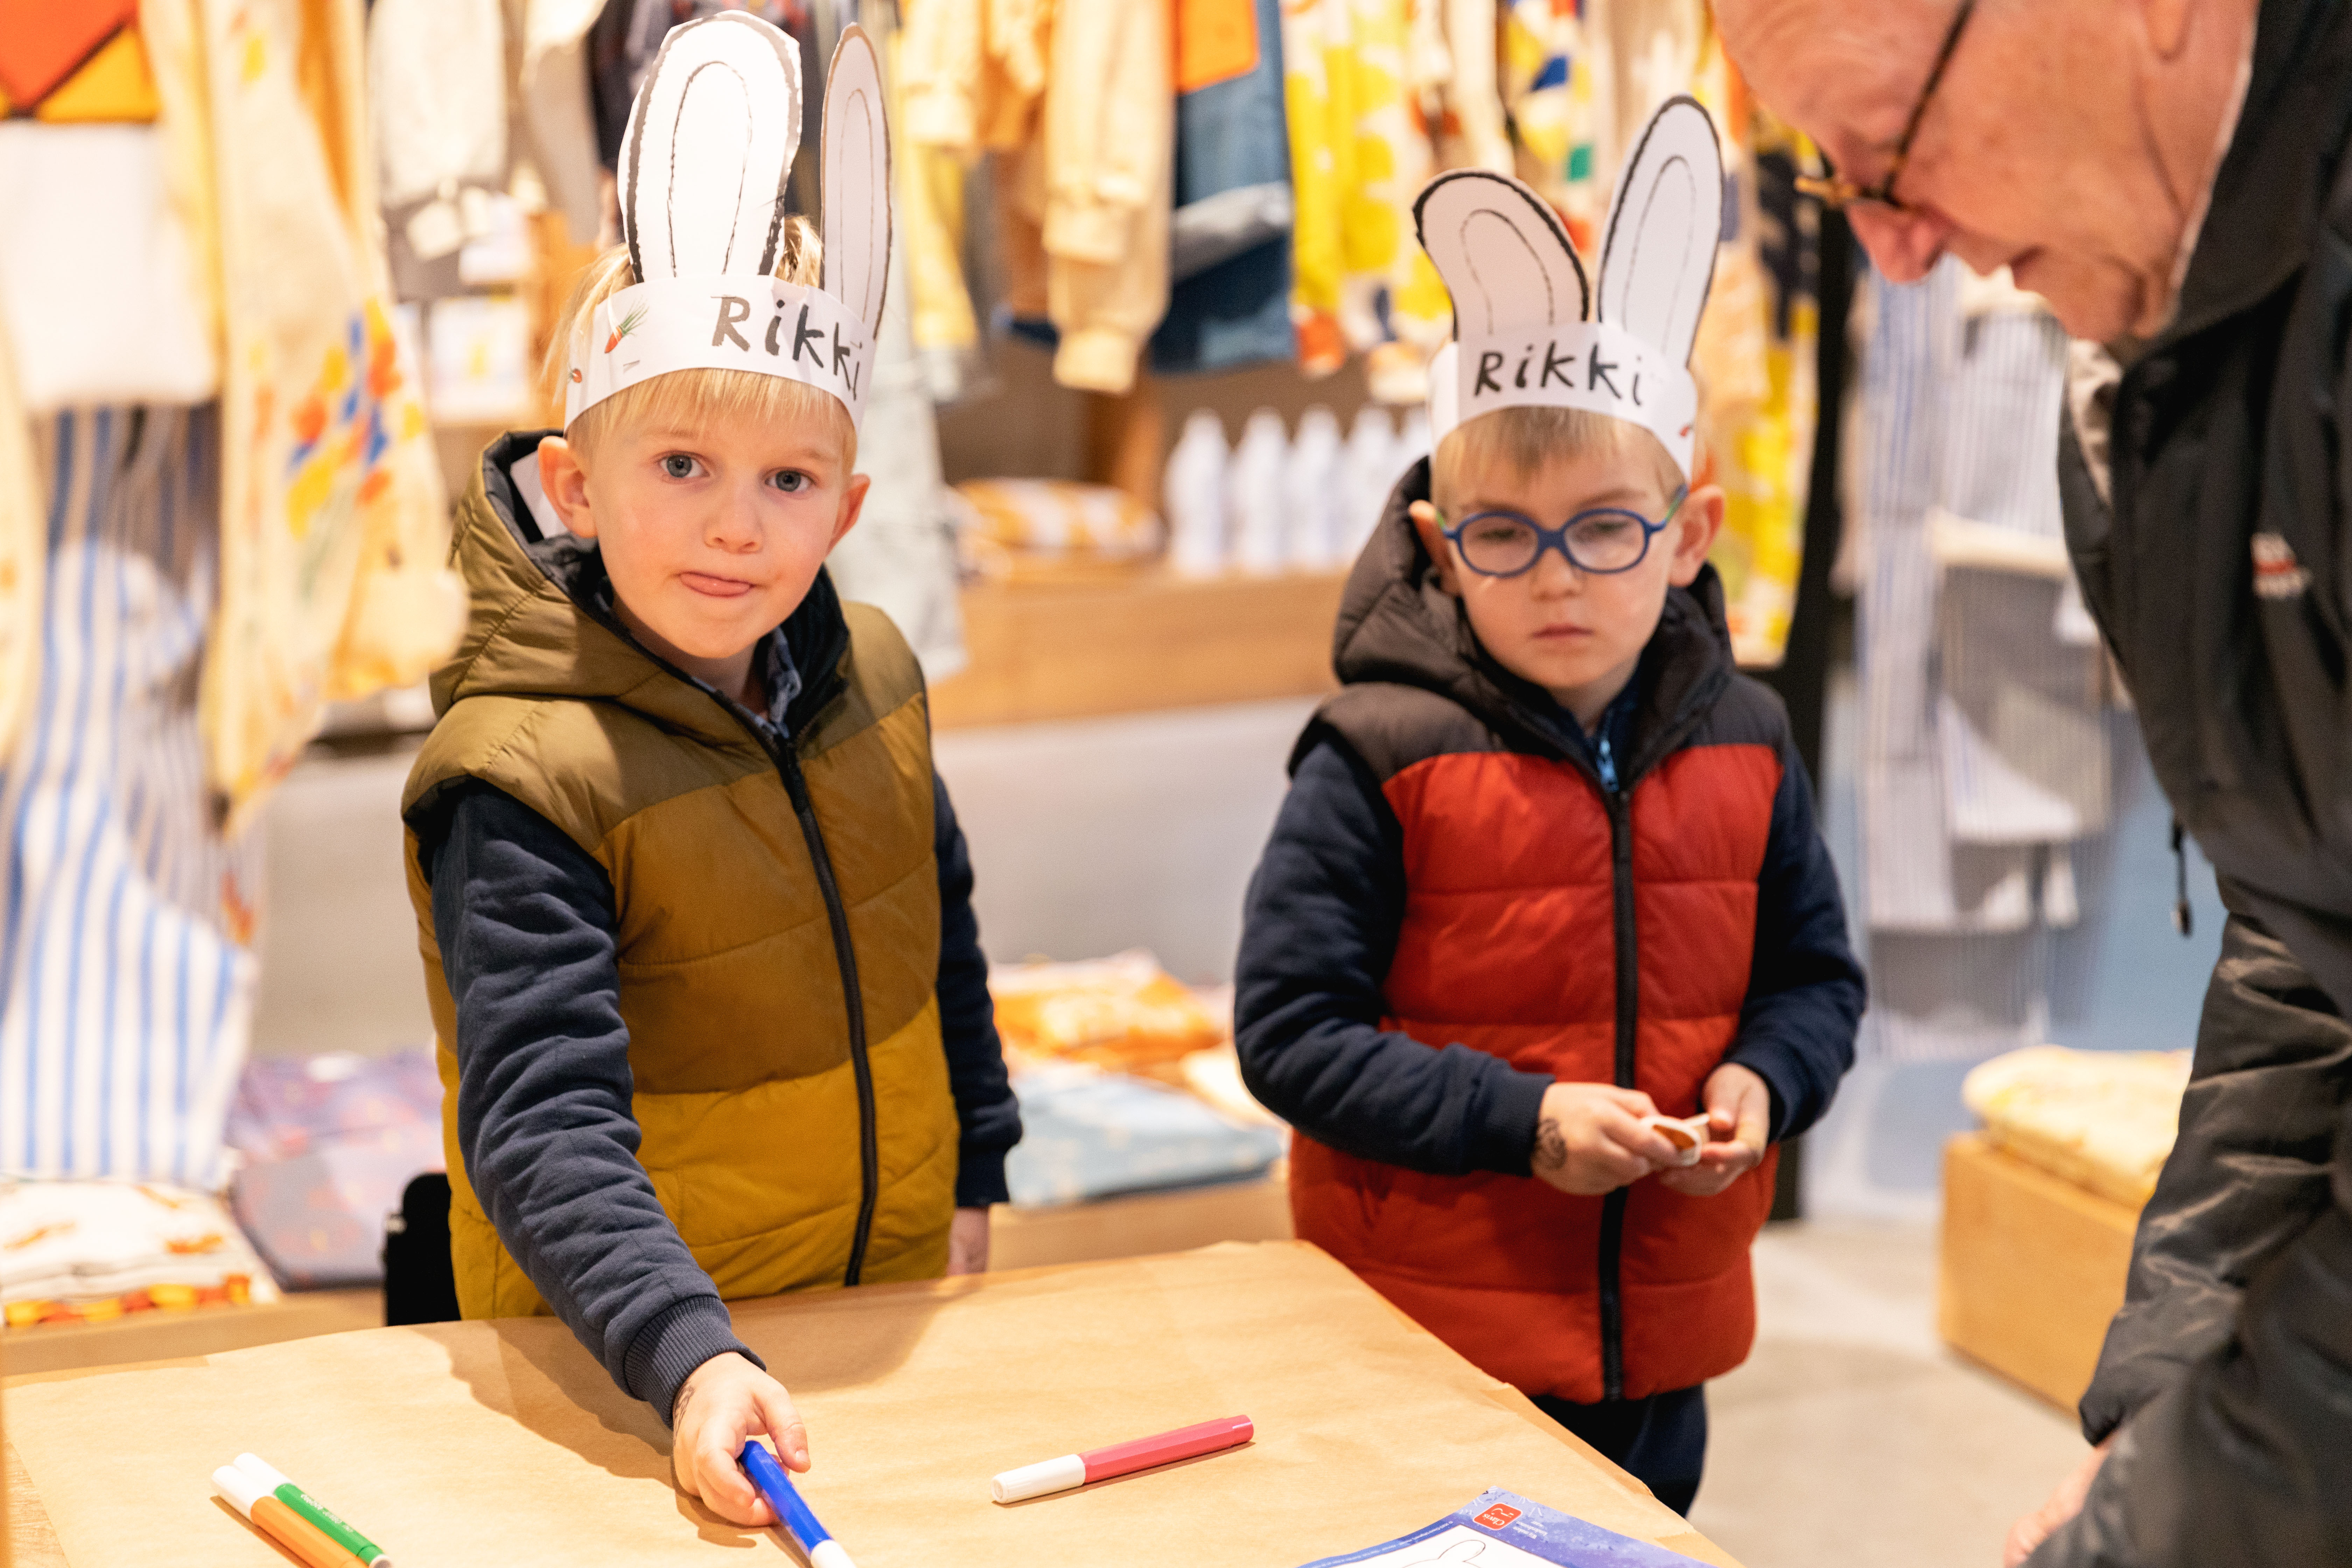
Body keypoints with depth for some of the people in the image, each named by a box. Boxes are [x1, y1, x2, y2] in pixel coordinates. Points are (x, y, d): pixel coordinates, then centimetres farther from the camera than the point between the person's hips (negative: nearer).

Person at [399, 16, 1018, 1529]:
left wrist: (972, 1180, 16)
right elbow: (545, 1125, -33)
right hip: (628, 1371, -6)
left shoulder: (870, 675, -5)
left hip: (890, 1299, 6)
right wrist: (692, 1359, -44)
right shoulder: (521, 777, -25)